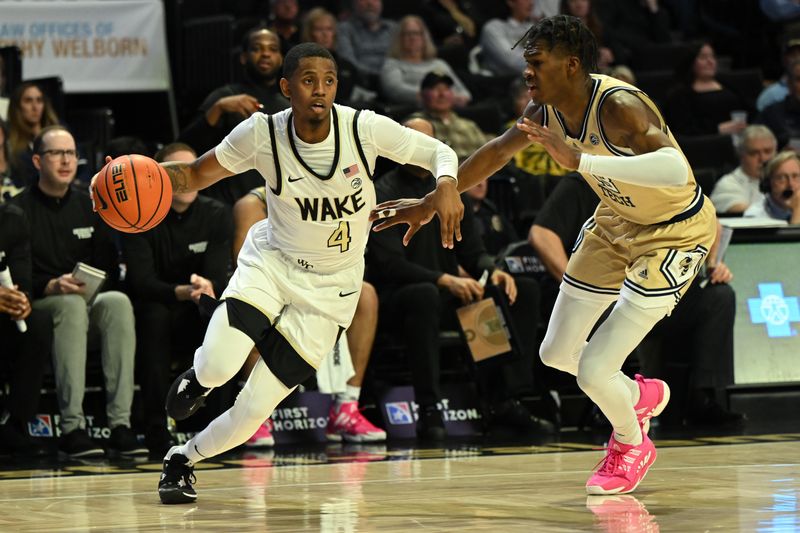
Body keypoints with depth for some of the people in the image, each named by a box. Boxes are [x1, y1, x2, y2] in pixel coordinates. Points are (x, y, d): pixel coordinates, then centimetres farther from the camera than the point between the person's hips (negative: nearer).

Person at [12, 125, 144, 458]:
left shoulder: (89, 207, 16)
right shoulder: (19, 209, 2)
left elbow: (110, 269, 15)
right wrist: (51, 286, -21)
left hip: (90, 303, 4)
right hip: (39, 309, -4)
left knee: (118, 302, -30)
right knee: (71, 305, -37)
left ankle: (120, 424, -35)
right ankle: (72, 428, -41)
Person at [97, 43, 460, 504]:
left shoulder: (365, 129, -18)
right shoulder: (262, 134, -15)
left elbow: (439, 152, -5)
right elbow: (198, 174, -2)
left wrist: (447, 186, -28)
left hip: (328, 291, 0)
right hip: (272, 260, 0)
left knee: (252, 412, -5)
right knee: (218, 367, -27)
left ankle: (183, 458, 26)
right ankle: (198, 377, 13)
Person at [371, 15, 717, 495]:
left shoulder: (618, 106, -33)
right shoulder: (545, 111, -10)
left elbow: (676, 170, -49)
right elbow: (497, 152, 9)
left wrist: (579, 159, -53)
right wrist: (431, 203, 14)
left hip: (677, 230, -8)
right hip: (619, 221, 8)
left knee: (594, 370, -12)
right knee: (557, 352, 13)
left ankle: (631, 445, 19)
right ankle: (641, 397, 41)